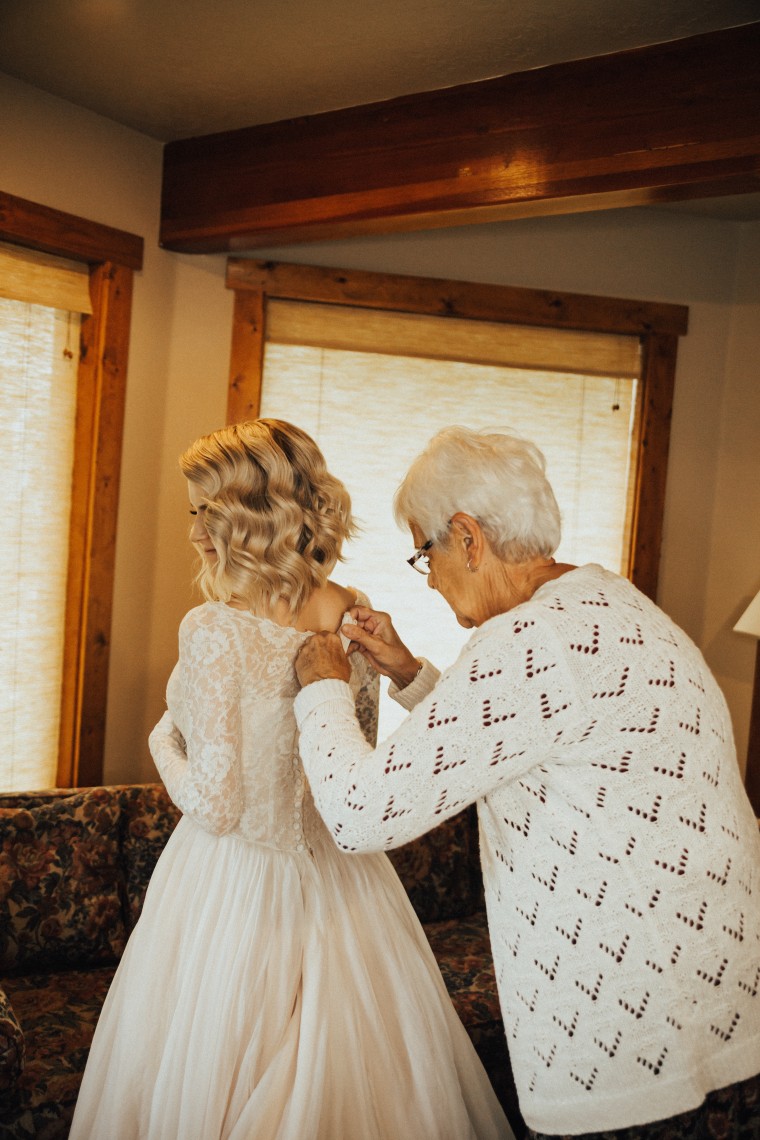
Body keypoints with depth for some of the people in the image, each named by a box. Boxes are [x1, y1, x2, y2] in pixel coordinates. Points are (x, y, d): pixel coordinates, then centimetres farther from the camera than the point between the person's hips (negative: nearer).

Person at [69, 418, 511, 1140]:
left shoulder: (214, 631, -21)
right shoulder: (356, 616, -2)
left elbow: (218, 807, -18)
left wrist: (162, 740, -2)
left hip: (237, 884, -6)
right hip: (346, 883, 6)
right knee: (351, 1075, 21)